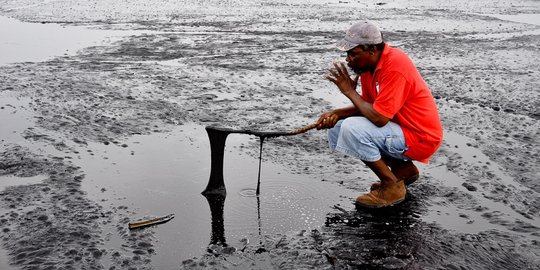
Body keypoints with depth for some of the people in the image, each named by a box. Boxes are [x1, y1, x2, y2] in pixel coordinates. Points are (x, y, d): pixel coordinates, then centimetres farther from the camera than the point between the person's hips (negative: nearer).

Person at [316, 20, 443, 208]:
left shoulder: (394, 67, -26)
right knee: (337, 129, 8)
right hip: (401, 128, 10)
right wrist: (336, 114, -7)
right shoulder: (369, 63, 1)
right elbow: (368, 106, 10)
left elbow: (379, 118, -30)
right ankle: (402, 168, 12)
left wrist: (350, 91, -18)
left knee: (352, 128, -27)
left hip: (420, 138, -10)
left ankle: (392, 187, -8)